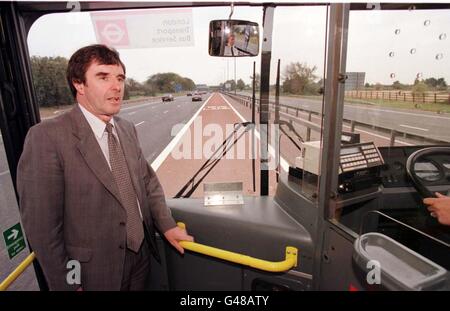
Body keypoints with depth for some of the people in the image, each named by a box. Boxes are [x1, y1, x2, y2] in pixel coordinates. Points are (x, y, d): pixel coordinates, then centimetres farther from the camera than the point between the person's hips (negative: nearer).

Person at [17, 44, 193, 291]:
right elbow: (41, 223, -17)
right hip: (94, 271, -5)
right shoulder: (47, 137, -19)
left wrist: (167, 225, -2)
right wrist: (66, 284, -11)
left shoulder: (127, 128, 0)